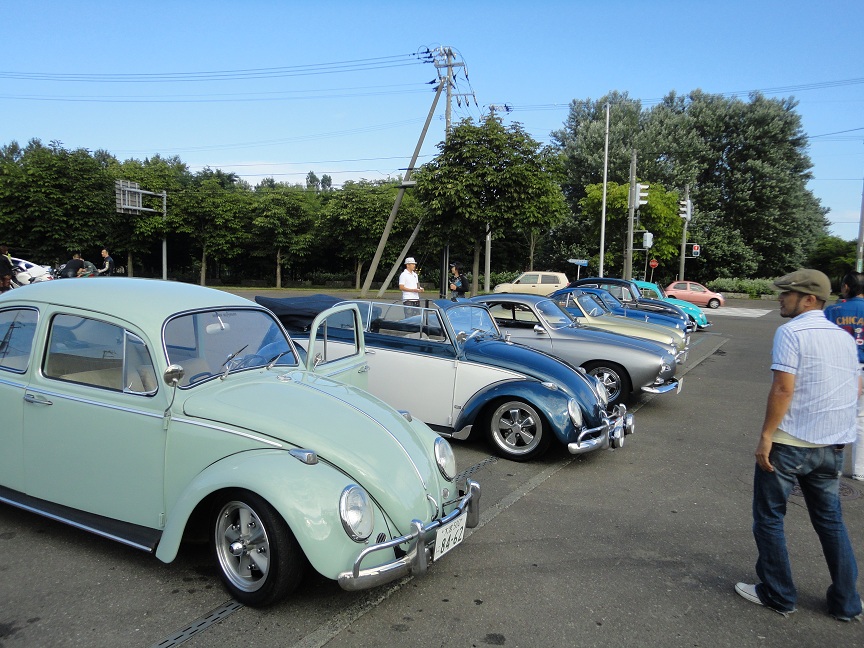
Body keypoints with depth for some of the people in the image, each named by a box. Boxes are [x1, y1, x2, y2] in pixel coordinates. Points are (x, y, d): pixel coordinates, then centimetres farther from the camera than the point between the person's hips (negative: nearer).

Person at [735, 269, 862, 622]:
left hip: (790, 443, -7)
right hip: (832, 446, 7)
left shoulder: (791, 332, -13)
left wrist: (766, 435, -17)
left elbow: (783, 388, -20)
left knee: (769, 517, 8)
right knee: (830, 520, 18)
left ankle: (778, 596, 17)